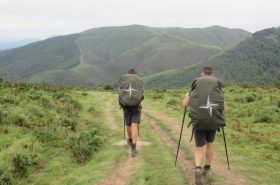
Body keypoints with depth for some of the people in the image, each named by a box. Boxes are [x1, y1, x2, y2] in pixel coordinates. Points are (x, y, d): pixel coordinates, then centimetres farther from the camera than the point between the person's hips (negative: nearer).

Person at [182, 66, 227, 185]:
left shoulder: (195, 85, 12)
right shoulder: (218, 85, 13)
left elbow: (184, 104, 7)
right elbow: (224, 109, 11)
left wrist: (186, 96, 29)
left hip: (198, 120, -1)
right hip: (214, 119, 1)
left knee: (199, 148, 9)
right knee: (209, 143, 27)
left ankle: (198, 169, -17)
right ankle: (207, 169, 34)